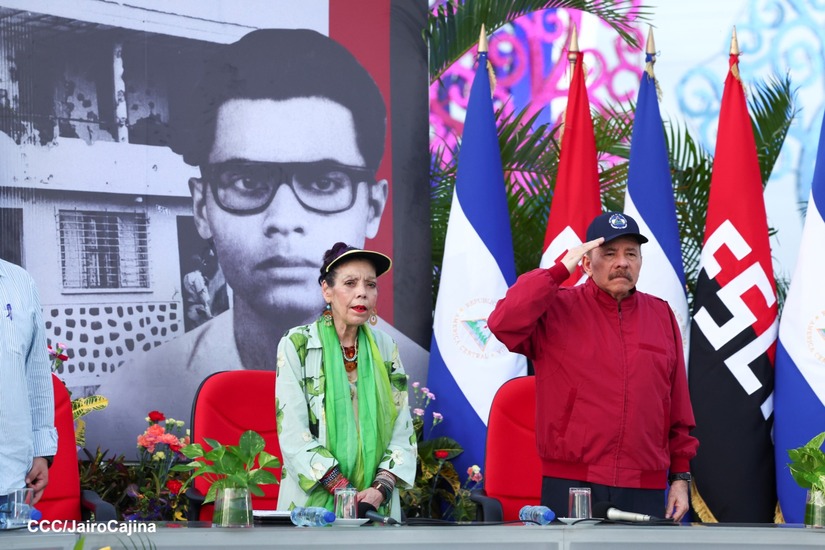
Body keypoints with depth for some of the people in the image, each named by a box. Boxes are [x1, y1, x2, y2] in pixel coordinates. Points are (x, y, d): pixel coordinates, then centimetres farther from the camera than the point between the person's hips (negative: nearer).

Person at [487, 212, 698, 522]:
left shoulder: (661, 315, 13)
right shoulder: (557, 309, 2)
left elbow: (678, 407, 13)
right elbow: (504, 323, -18)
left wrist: (681, 476, 10)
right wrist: (560, 271, -12)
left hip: (645, 492, 3)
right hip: (570, 485, -3)